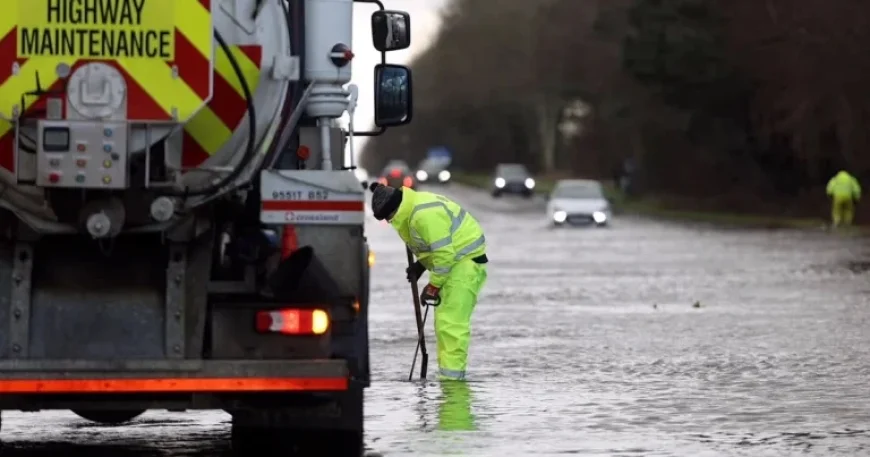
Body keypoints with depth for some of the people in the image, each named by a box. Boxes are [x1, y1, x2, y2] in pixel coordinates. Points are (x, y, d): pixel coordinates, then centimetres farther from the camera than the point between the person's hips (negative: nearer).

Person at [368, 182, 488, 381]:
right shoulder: (412, 210, 8)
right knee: (444, 321, 15)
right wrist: (420, 264, 7)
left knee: (451, 321, -16)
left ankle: (451, 376, -18)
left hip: (465, 262, -11)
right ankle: (447, 373, 21)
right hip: (452, 260, 11)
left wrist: (433, 286, -18)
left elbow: (444, 253, -26)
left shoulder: (425, 215, -26)